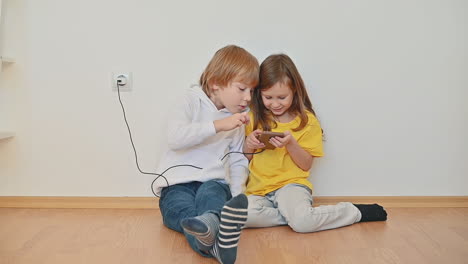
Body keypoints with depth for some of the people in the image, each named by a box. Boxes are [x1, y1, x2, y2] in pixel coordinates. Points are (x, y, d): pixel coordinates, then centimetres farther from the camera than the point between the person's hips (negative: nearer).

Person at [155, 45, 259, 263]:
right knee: (182, 208, -34)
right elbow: (175, 138, -18)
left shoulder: (238, 119, 15)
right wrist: (218, 125, -23)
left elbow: (238, 161, 15)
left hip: (214, 182, 2)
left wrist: (237, 195, -3)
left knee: (210, 194, -34)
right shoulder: (192, 102, -1)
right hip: (178, 183, -2)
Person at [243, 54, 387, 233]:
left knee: (302, 222, -31)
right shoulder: (254, 117, 6)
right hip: (258, 188, 2)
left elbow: (306, 165, 0)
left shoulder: (307, 120, 0)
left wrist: (290, 143, -17)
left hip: (291, 184, -2)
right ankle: (294, 213, -13)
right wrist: (249, 145, -10)